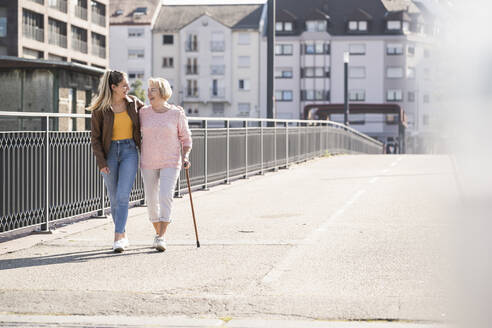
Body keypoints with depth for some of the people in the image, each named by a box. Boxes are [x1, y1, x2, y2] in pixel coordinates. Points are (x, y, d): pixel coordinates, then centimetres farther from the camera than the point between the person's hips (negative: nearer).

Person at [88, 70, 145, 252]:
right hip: (109, 153, 0)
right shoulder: (100, 109, -6)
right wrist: (101, 163, -8)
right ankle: (123, 236, 21)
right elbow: (95, 138, -3)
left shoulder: (134, 103, 2)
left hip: (129, 151, 0)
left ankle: (118, 238, -15)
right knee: (114, 198, 6)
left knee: (122, 196, -13)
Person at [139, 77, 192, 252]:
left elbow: (186, 138, 4)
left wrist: (185, 157, -10)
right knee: (151, 200, 5)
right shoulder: (144, 113, 1)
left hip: (170, 162, -3)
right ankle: (158, 234, 23)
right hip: (148, 163, 3)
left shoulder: (177, 113, -4)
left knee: (165, 198, -16)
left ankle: (161, 238, -16)